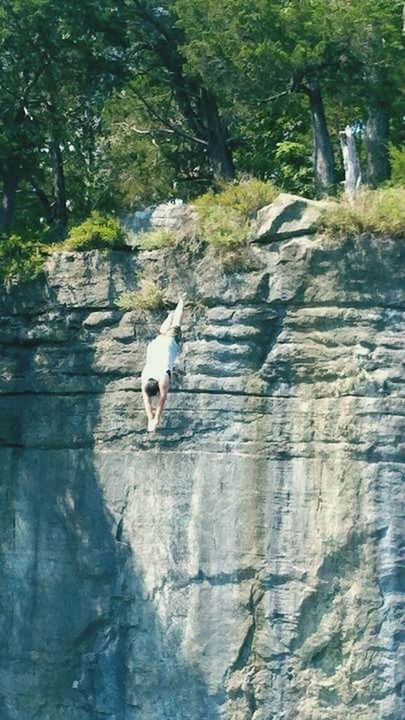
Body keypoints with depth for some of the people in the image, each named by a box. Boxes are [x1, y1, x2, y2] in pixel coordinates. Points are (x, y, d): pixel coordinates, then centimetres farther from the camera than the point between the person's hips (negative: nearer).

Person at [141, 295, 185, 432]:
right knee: (162, 332, 34)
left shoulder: (163, 378, -38)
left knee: (175, 326, 25)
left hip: (171, 341, -2)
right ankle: (171, 314, 64)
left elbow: (162, 398, -32)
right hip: (155, 344, 2)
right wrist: (150, 420, -28)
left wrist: (156, 419, -30)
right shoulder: (144, 380, -27)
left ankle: (181, 302, 50)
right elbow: (146, 401, -22)